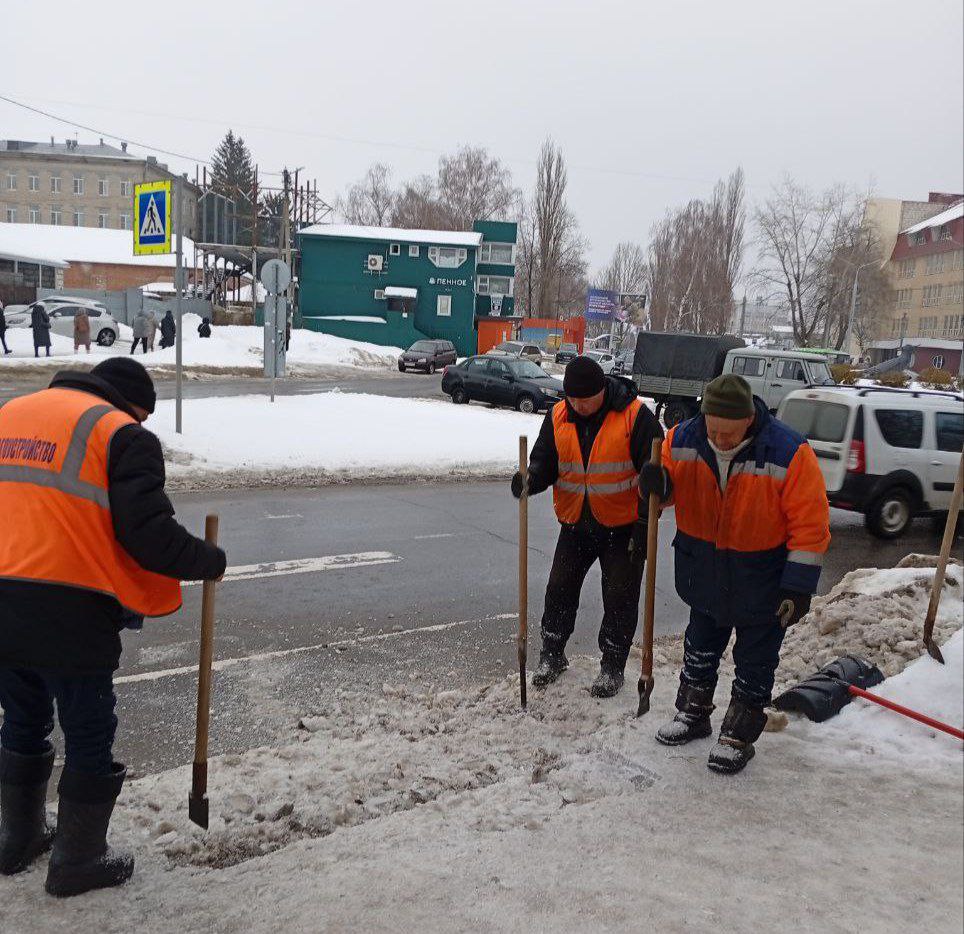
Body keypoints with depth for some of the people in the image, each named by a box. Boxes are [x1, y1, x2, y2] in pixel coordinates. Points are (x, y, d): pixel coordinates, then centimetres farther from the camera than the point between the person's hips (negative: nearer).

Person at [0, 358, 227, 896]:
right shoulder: (122, 435, -7)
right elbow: (150, 537, -14)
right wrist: (212, 561, 1)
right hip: (67, 615, -7)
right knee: (90, 739, 11)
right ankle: (78, 862, 24)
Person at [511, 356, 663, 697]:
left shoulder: (635, 416, -15)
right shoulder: (558, 416, -2)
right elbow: (545, 462, 1)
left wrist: (645, 523, -19)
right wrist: (530, 480, -23)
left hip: (623, 526, -4)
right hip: (576, 524, 4)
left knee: (620, 599, 5)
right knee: (560, 590, 8)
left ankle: (612, 667, 21)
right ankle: (552, 655, 27)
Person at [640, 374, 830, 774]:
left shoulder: (789, 453, -26)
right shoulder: (683, 440, -15)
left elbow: (810, 524, -20)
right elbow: (671, 488, 4)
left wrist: (799, 586, -20)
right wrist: (657, 483, -21)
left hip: (761, 579, -4)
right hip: (704, 572, 4)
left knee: (755, 662, 10)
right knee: (700, 646, 21)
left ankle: (738, 735, 26)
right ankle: (692, 714, 40)